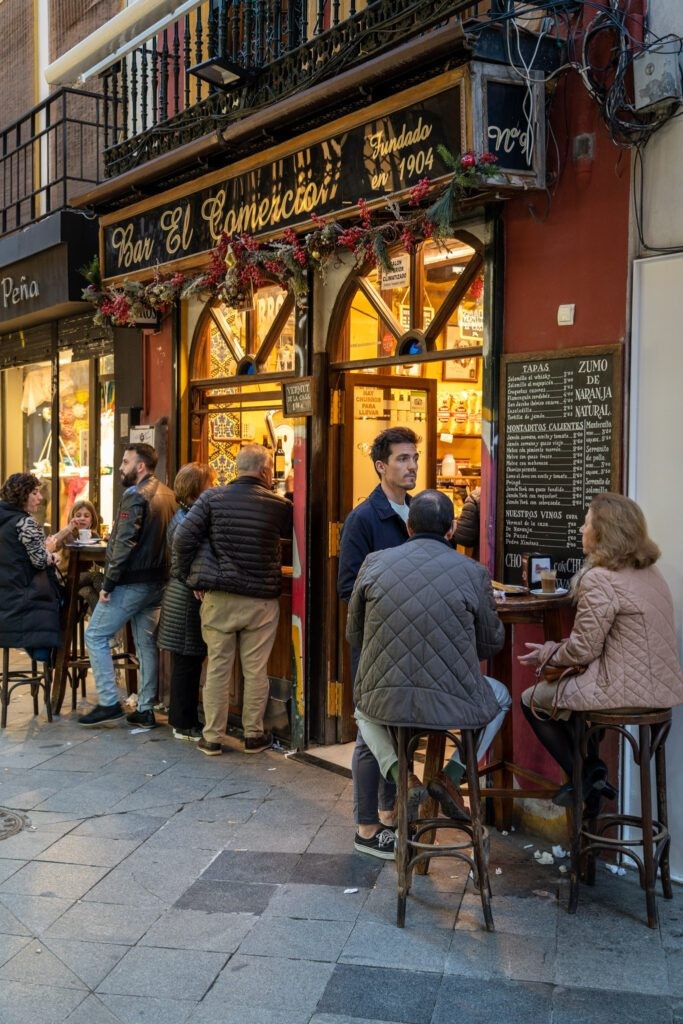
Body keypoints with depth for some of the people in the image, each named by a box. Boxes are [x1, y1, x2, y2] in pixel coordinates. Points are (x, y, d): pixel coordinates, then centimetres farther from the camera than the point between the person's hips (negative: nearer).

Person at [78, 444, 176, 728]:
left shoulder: (135, 496, -14)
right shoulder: (167, 495, 11)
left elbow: (124, 545, -20)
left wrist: (107, 584, -16)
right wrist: (159, 572, 15)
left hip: (130, 584, -8)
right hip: (156, 582, 8)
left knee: (95, 636, 2)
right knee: (146, 643, 11)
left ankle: (109, 703, 1)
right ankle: (145, 710, 15)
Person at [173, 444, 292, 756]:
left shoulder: (213, 497, -3)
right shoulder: (279, 505, -4)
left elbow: (183, 538, -8)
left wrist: (190, 577, 3)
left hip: (218, 598, 1)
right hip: (262, 600, -1)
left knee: (217, 667, 8)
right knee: (256, 671, 9)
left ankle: (212, 738, 15)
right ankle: (253, 735, 19)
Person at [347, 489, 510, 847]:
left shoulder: (374, 564, 0)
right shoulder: (473, 573, -6)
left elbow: (354, 635, 11)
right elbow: (492, 643, 6)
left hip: (386, 702, 1)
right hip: (454, 706, -1)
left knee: (362, 706, 37)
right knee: (501, 697, 31)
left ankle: (400, 775, 11)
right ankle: (450, 776, 16)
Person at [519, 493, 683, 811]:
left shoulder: (599, 579, -19)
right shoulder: (650, 572, 9)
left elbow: (582, 650, -17)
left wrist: (546, 653, 3)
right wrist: (557, 649, 16)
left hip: (627, 689, -9)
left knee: (532, 699, 12)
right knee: (568, 685, 32)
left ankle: (586, 776, 16)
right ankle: (593, 771, 25)